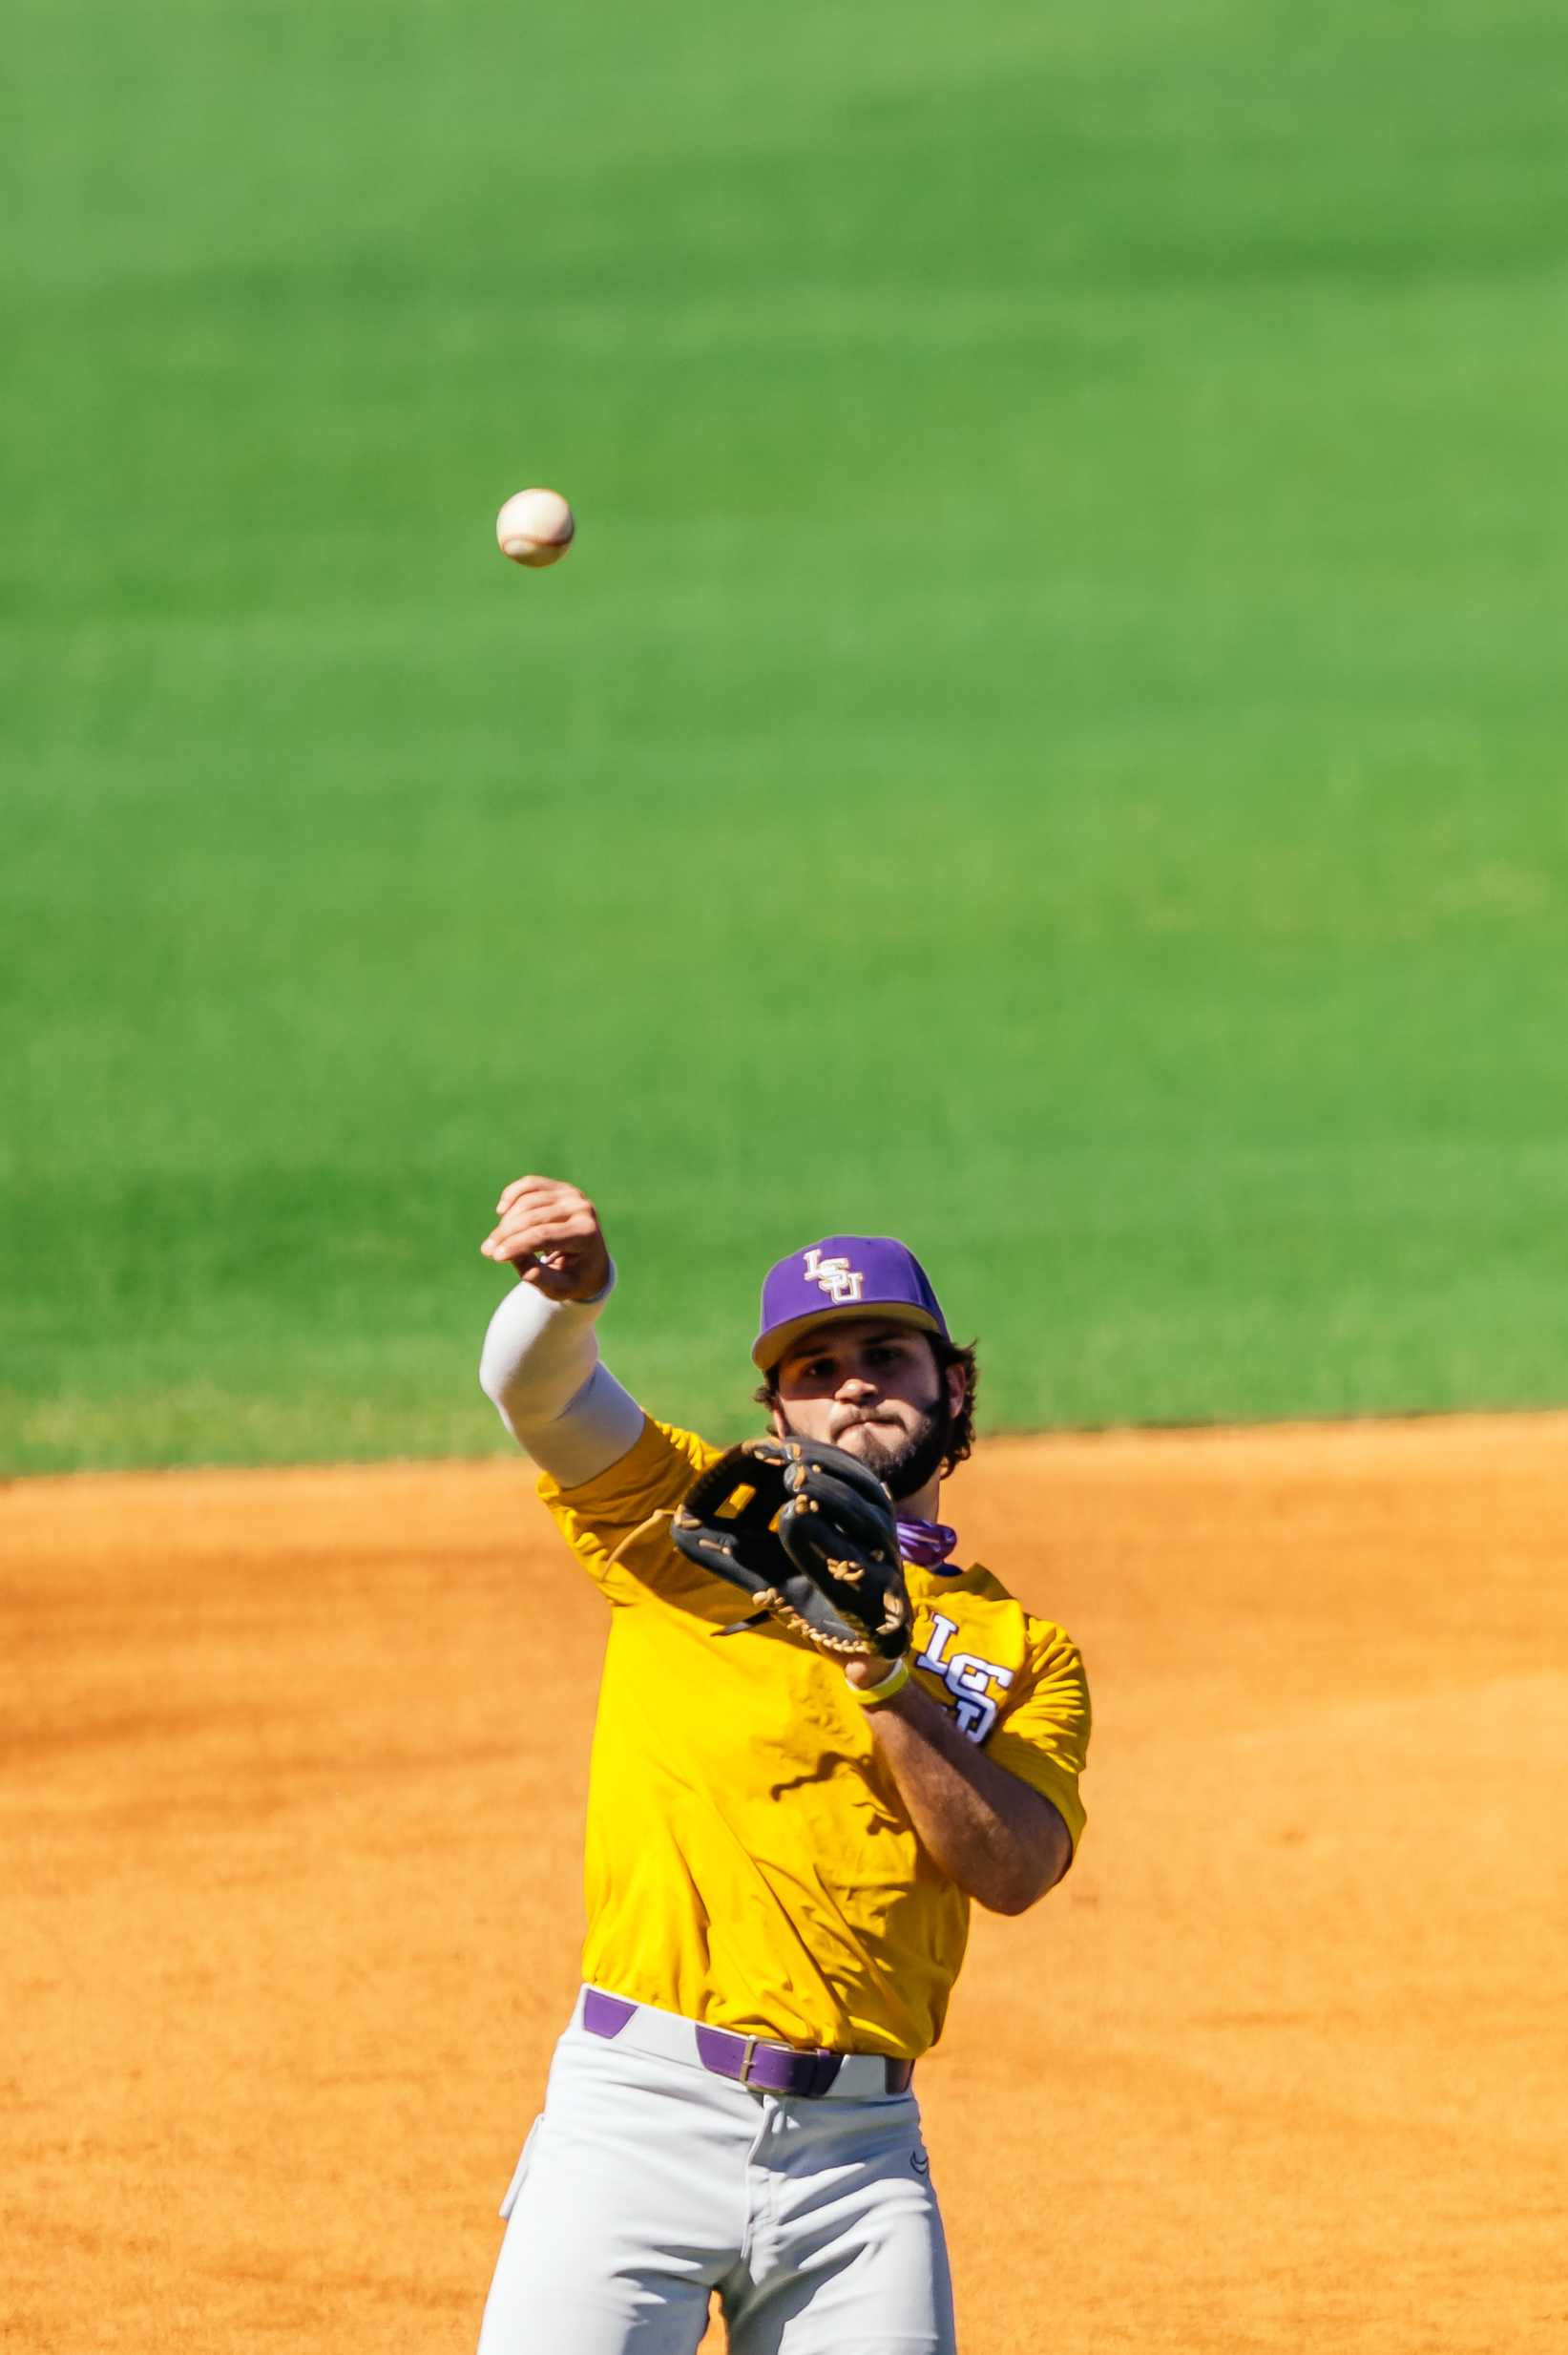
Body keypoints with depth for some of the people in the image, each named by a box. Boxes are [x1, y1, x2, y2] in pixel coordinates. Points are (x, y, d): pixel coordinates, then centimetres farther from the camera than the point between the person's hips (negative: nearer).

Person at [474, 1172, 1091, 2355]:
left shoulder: (1023, 1650, 15)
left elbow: (1014, 1866, -1)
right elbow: (536, 1384, -7)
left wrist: (884, 1675, -12)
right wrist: (570, 1286, -29)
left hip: (860, 2156, 2)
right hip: (640, 2119, -2)